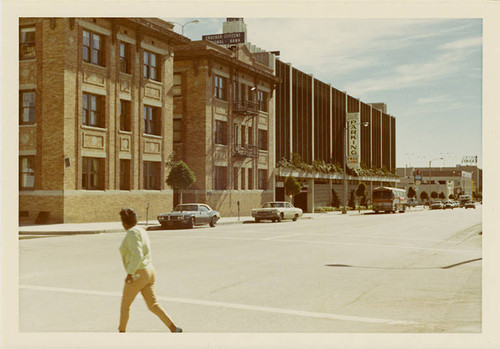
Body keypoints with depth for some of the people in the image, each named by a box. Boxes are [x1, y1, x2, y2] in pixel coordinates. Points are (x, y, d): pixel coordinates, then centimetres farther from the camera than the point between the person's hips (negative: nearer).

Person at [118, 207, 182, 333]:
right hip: (149, 271, 9)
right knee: (153, 305, 6)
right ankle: (174, 328, -6)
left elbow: (137, 255, -26)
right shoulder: (141, 231, 15)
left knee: (125, 305, 10)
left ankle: (121, 331, 24)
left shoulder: (132, 233, -15)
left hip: (138, 274, -9)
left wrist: (130, 273, -27)